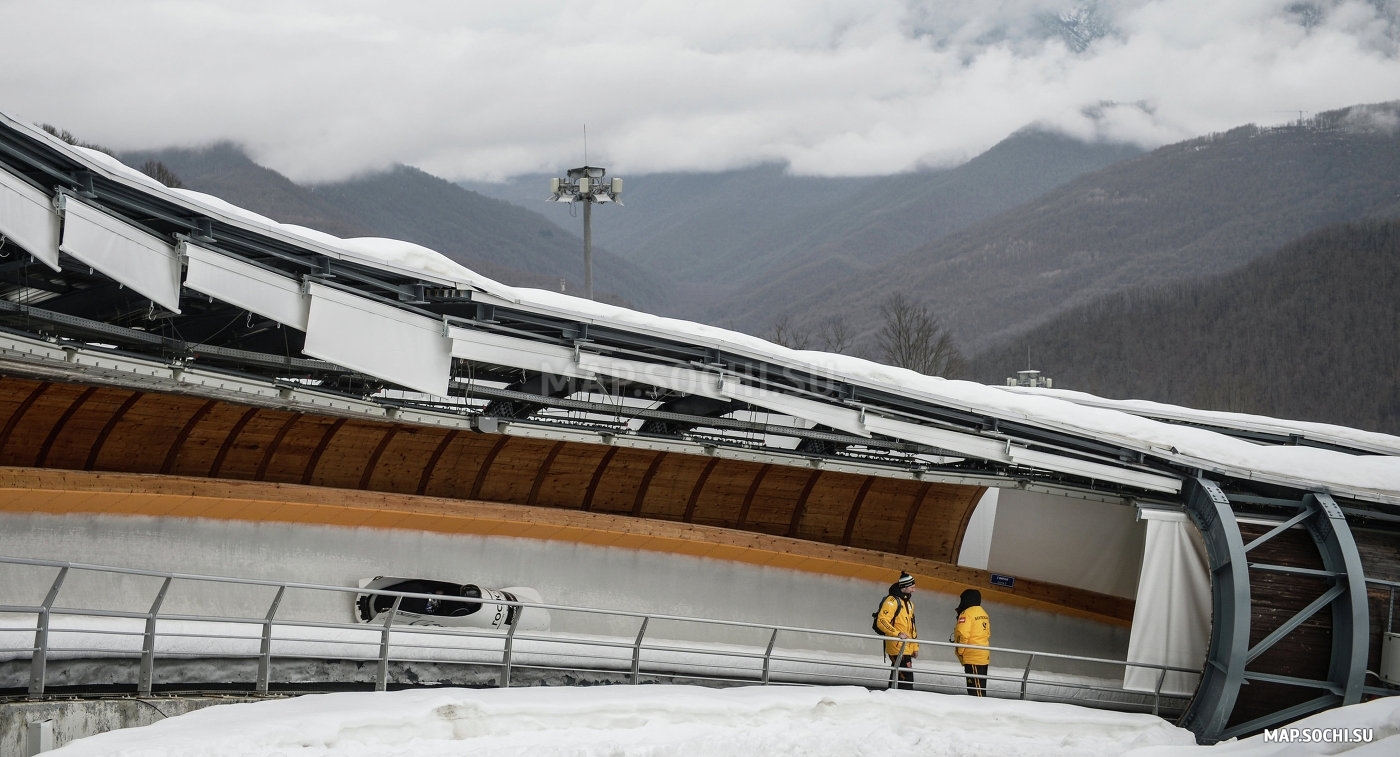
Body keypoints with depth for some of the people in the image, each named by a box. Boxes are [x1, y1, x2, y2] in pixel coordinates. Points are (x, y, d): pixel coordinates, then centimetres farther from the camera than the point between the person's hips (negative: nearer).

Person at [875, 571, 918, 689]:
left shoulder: (909, 603, 21)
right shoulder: (892, 601, -10)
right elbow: (881, 621, -18)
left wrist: (915, 647, 23)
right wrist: (897, 634, -25)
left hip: (906, 648, 10)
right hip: (897, 647, -10)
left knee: (896, 676, 13)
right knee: (906, 678, -18)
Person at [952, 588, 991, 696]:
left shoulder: (966, 613, -12)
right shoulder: (983, 613, 15)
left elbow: (963, 635, -19)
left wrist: (959, 651, -7)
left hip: (972, 658, -9)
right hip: (984, 657, 9)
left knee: (975, 687, -10)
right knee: (981, 686, 12)